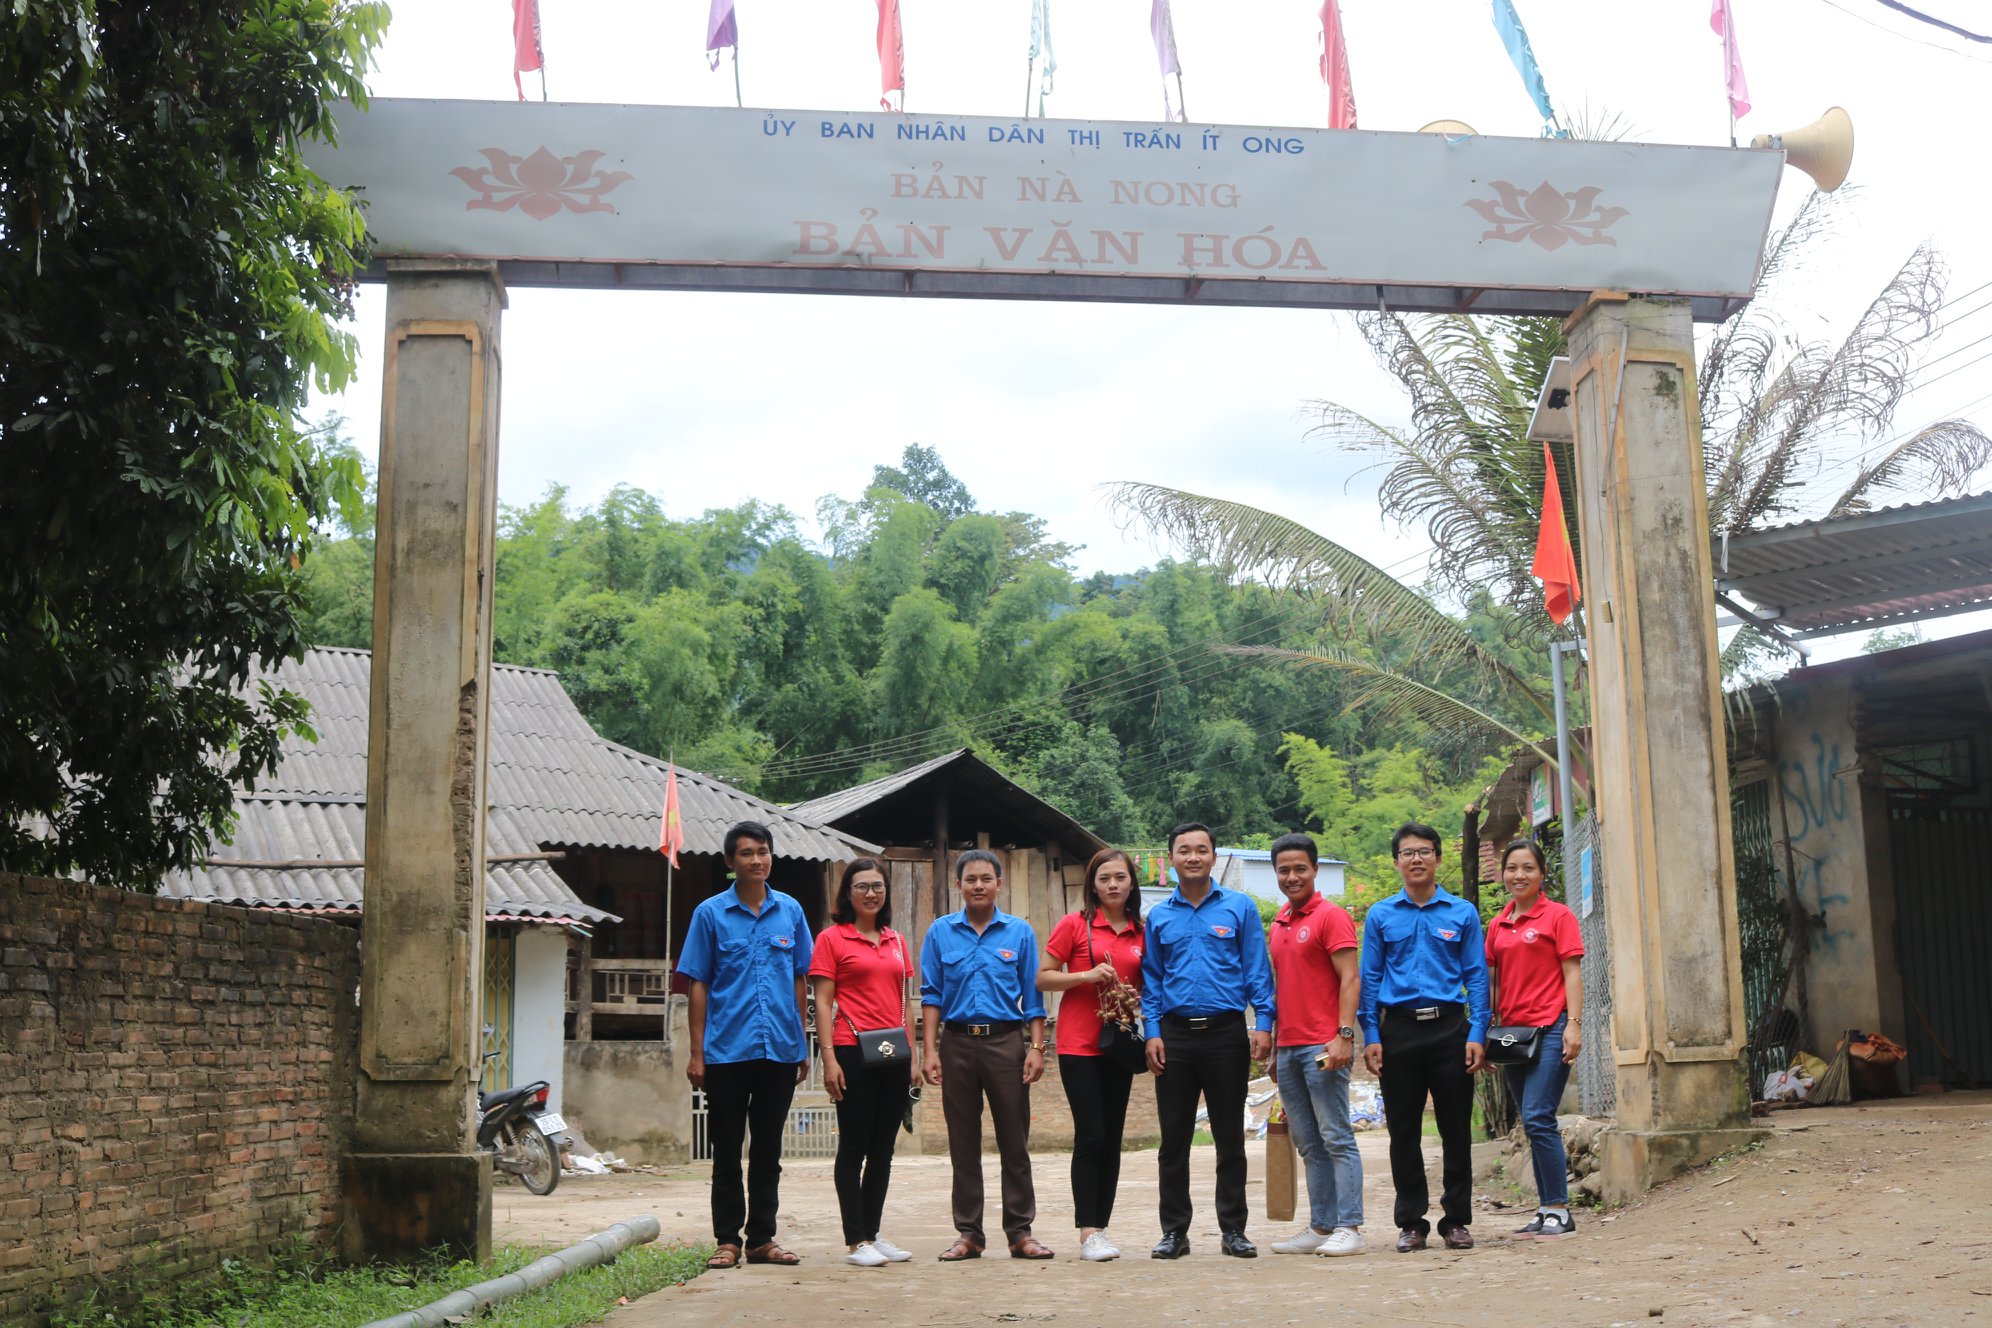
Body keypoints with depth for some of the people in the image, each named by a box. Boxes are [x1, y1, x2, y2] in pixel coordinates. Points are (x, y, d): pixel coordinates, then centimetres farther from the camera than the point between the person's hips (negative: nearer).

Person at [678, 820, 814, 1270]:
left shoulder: (790, 911, 7)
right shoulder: (711, 913, 0)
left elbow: (799, 980, 11)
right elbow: (698, 984, 1)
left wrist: (803, 1045, 8)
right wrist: (696, 1051, -4)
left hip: (780, 1049, 2)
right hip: (727, 1050, -2)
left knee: (768, 1149, 9)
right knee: (727, 1151, 4)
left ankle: (762, 1238, 17)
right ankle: (727, 1240, 12)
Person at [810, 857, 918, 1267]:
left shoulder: (896, 941, 14)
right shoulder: (831, 938, -1)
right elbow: (823, 1003, -5)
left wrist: (912, 1056, 12)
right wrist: (829, 1058, -12)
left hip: (893, 1054, 5)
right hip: (853, 1053, -5)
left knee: (883, 1149, 10)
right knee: (854, 1147, 0)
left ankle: (873, 1234, 19)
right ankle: (855, 1242, 4)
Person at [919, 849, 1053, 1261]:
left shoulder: (1019, 932, 4)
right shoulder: (941, 932, 6)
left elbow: (1033, 994, 5)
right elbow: (931, 994, 6)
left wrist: (1037, 1047, -3)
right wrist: (929, 1050, -2)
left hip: (1006, 1042, -1)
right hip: (957, 1044, 1)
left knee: (1015, 1140, 1)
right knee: (963, 1143, 7)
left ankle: (1020, 1231, 9)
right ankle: (968, 1233, 14)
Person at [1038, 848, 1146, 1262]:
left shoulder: (1141, 932, 9)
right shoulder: (1074, 925, -2)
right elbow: (1042, 979, -3)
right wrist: (1088, 975, -16)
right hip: (1079, 1043, -4)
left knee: (1112, 1138, 7)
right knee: (1090, 1135, -7)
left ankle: (1101, 1227, 15)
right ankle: (1087, 1233, -2)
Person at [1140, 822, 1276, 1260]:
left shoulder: (1240, 907, 3)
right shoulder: (1159, 917, 9)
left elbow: (1257, 971, 1)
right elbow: (1150, 981, 11)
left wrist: (1263, 1023, -8)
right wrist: (1152, 1033, 1)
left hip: (1226, 1032, -2)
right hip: (1175, 1034, 2)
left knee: (1230, 1137, 4)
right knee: (1174, 1139, 5)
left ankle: (1233, 1229, 12)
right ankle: (1174, 1230, 13)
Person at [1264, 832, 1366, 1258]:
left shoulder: (1331, 916, -6)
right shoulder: (1278, 923, 17)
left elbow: (1350, 978, -12)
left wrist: (1344, 1035, -21)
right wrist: (1273, 1045, 18)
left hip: (1322, 1046, -8)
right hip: (1287, 1048, 8)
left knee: (1336, 1138, -5)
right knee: (1308, 1144, 10)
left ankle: (1349, 1228, -3)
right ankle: (1320, 1227, 14)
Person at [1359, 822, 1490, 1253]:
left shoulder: (1462, 913, 6)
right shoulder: (1379, 916, 7)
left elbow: (1476, 975, 4)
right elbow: (1369, 978, 7)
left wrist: (1477, 1034, -5)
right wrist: (1371, 1036, -1)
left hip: (1449, 1027, 0)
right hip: (1398, 1030, 1)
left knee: (1456, 1128, 3)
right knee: (1403, 1131, 4)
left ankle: (1457, 1219, 13)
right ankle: (1411, 1222, 13)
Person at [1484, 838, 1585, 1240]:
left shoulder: (1558, 916, -1)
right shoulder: (1498, 924, 13)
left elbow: (1572, 973, -4)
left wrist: (1573, 1025, -12)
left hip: (1549, 1029, -6)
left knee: (1537, 1118, -14)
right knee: (1533, 1123, 10)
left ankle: (1558, 1210, -6)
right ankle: (1546, 1210, 16)